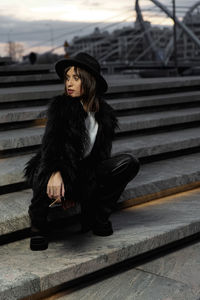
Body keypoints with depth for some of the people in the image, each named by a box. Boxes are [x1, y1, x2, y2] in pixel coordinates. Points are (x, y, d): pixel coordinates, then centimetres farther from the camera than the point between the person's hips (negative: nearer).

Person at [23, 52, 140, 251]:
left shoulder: (106, 115, 4)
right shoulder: (60, 105, -7)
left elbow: (100, 156, 4)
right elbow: (51, 140, -23)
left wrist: (76, 193, -5)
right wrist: (55, 172, -44)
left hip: (83, 175, 4)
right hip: (53, 169, -4)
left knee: (128, 162, -13)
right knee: (51, 185, -40)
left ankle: (94, 215, -1)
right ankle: (38, 226, -6)